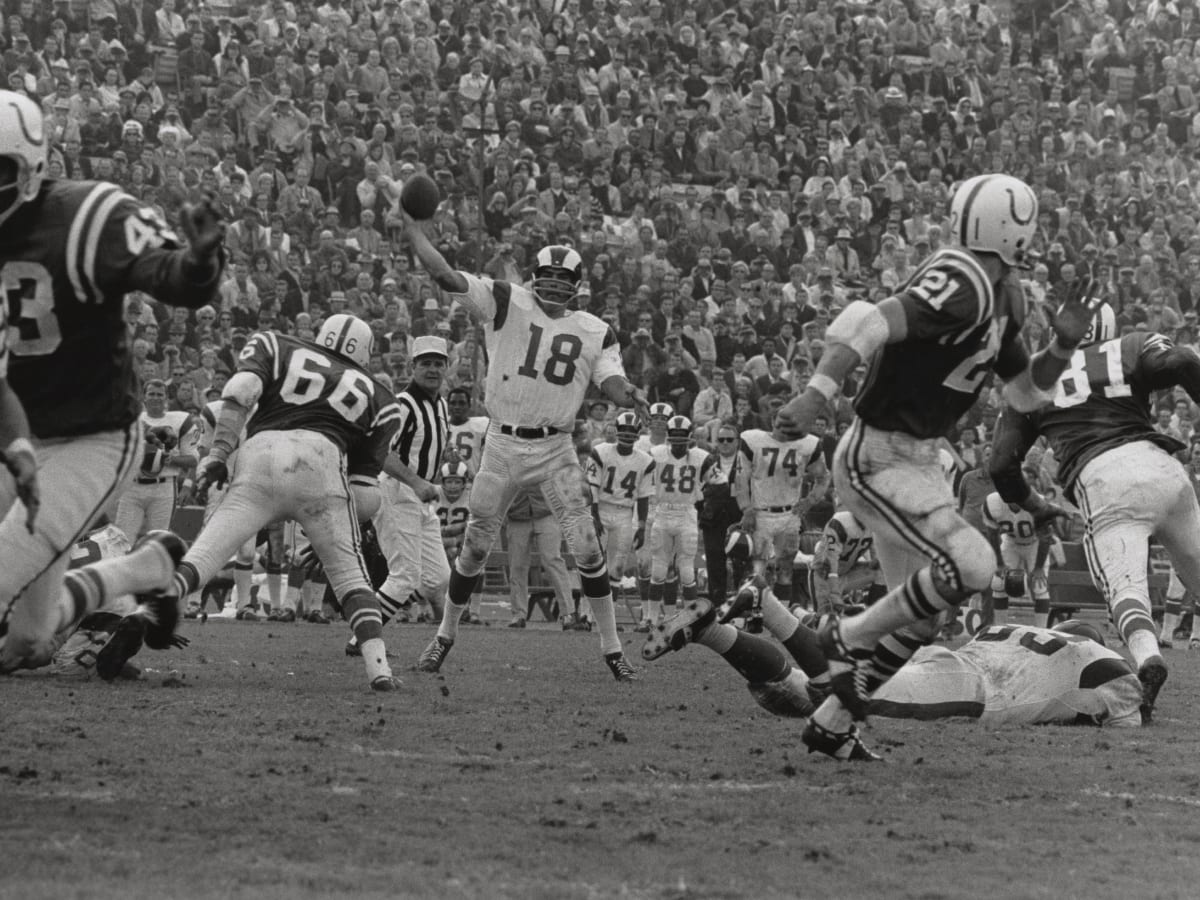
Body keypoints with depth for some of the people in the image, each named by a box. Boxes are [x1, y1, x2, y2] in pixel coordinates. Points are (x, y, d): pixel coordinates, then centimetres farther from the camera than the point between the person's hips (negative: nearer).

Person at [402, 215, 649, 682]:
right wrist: (411, 228, -21)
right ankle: (445, 635, 24)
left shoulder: (594, 332, 3)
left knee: (586, 547, -5)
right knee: (475, 547, 6)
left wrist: (631, 394, -29)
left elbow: (612, 385, -5)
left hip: (556, 450, 1)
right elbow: (445, 275, -12)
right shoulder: (505, 302, -4)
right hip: (504, 444, -1)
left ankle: (612, 648, 5)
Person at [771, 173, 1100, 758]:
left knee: (922, 616, 13)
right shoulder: (961, 285, -22)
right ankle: (850, 638, -5)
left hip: (916, 459, 10)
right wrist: (817, 396, -41)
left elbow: (1025, 391, 20)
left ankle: (830, 725, 22)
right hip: (877, 460, -10)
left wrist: (1064, 346, 3)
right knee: (968, 566, -21)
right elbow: (868, 326, -33)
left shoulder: (1004, 297, 9)